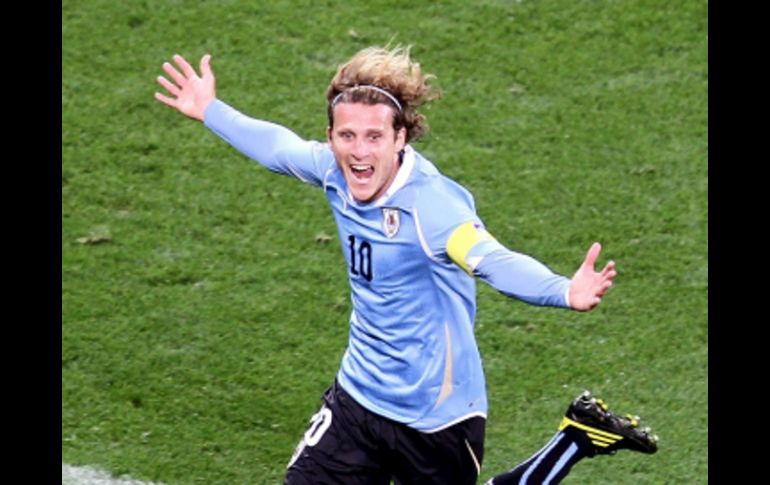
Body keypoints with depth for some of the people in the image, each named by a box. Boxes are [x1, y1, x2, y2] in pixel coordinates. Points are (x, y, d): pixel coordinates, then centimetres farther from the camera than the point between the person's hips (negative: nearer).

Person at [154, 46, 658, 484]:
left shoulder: (429, 203, -29)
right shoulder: (336, 172, -8)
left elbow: (494, 261, -45)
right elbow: (281, 146, 16)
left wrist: (565, 291, -65)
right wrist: (211, 112, 29)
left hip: (437, 416, -6)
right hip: (360, 396, 6)